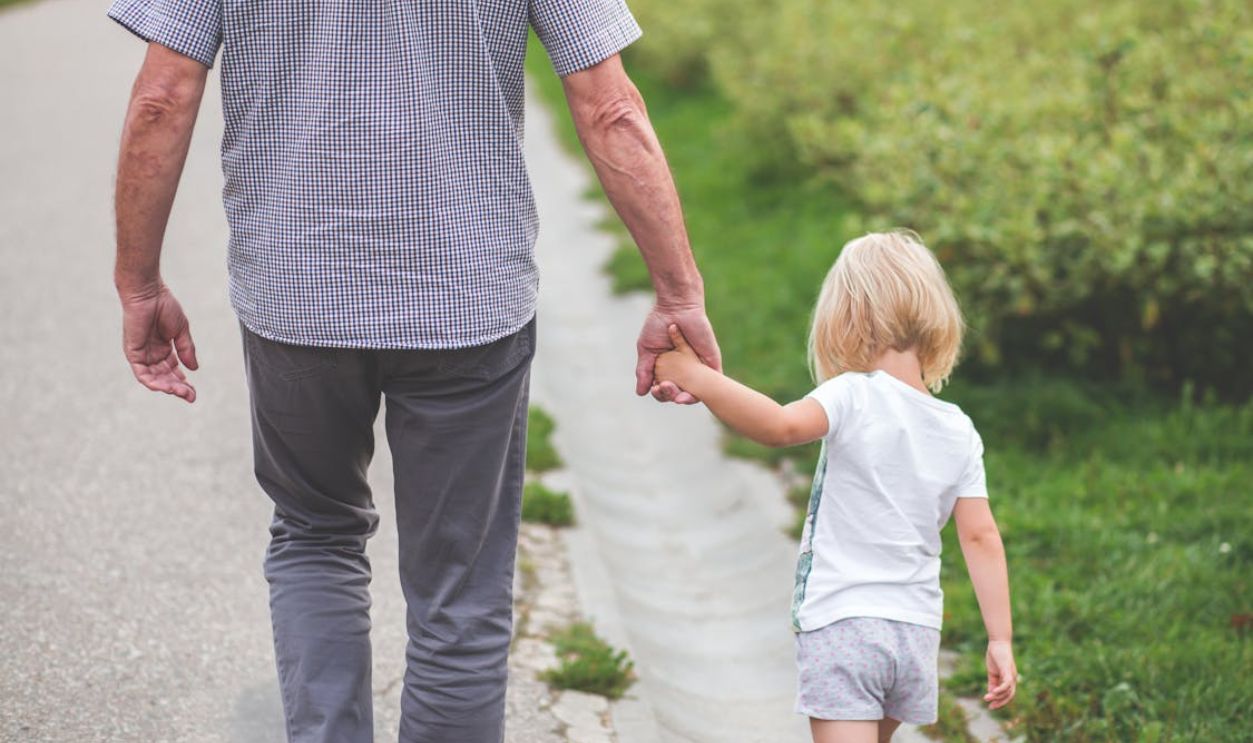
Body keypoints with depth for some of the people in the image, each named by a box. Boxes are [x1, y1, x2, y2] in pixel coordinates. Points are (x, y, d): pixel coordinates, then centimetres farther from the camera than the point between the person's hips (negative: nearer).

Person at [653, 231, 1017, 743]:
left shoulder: (855, 397, -12)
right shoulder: (959, 432, 5)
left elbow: (780, 426, -31)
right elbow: (981, 537, 3)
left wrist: (698, 378, -25)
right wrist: (1000, 641, 5)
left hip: (841, 623, -6)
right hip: (917, 630, 6)